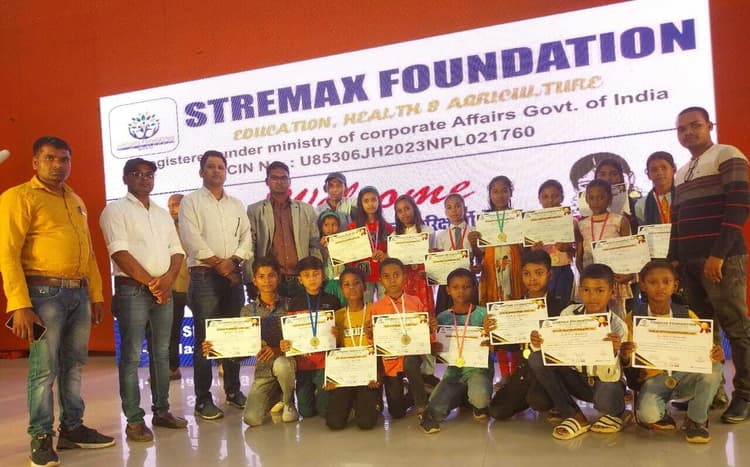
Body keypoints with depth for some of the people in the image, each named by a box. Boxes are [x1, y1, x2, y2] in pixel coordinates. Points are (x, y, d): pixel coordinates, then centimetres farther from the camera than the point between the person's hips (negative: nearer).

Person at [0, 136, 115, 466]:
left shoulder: (76, 201, 18)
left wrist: (96, 295, 16)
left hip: (79, 293, 7)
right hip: (45, 292, -6)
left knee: (73, 364, 12)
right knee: (44, 369, -1)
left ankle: (72, 428, 24)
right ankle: (41, 438, 12)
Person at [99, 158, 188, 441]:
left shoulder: (163, 214, 18)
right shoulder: (116, 210, -1)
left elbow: (177, 251, 12)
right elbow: (120, 253, -12)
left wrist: (167, 279, -7)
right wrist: (151, 282, -14)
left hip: (164, 290, 6)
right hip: (132, 290, -6)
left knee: (161, 353, 10)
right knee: (131, 356, -3)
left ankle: (161, 410, 20)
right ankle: (134, 420, 3)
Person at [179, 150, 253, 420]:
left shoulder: (237, 205, 18)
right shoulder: (191, 202, 4)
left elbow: (246, 237, 8)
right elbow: (192, 240, -8)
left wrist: (232, 261, -9)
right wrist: (218, 265, -11)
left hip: (233, 276, 4)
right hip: (204, 276, -4)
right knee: (205, 339, -4)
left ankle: (233, 390, 20)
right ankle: (203, 400, 2)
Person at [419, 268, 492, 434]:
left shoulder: (483, 314, -3)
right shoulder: (442, 318, 3)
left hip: (478, 369, 0)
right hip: (453, 372, 1)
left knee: (479, 398, -30)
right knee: (435, 409, -22)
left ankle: (478, 405, 5)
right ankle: (463, 396, 7)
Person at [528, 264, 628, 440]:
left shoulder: (617, 327, -18)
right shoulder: (569, 313, -10)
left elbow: (608, 376, -25)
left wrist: (612, 352, -45)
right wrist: (538, 344, -30)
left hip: (604, 381, -3)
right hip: (576, 378, 4)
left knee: (606, 398, -38)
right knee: (537, 359, -20)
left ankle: (617, 414, 5)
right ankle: (576, 417, -7)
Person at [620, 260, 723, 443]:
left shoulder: (687, 315, 1)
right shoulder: (634, 317, -3)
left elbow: (705, 348, 4)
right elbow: (627, 361, -1)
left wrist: (717, 354, -20)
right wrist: (625, 356, -26)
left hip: (685, 376, 3)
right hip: (653, 378, -2)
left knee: (714, 367, -26)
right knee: (648, 415, -31)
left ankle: (697, 420, -4)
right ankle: (661, 414, 10)